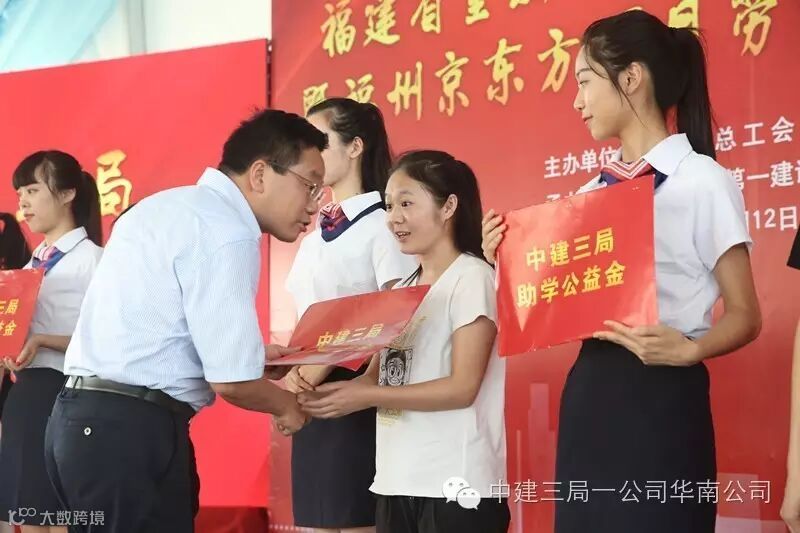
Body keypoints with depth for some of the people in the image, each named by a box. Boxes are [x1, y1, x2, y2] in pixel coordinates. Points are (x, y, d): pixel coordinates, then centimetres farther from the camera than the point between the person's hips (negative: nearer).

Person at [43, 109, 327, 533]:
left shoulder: (172, 205, 16)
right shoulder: (226, 231, -14)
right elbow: (231, 382, -17)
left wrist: (250, 354, 24)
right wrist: (286, 405, 3)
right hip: (133, 430, -10)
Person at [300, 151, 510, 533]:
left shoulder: (471, 277, -8)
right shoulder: (400, 291, 15)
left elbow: (462, 387, -15)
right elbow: (377, 375, 12)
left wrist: (365, 397, -18)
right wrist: (329, 395, -9)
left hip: (454, 484, -7)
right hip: (395, 481, 7)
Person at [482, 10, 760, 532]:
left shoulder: (703, 181, -9)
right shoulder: (593, 192, 12)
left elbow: (745, 315, -9)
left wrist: (689, 350, -26)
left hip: (662, 394, -7)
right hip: (590, 391, 7)